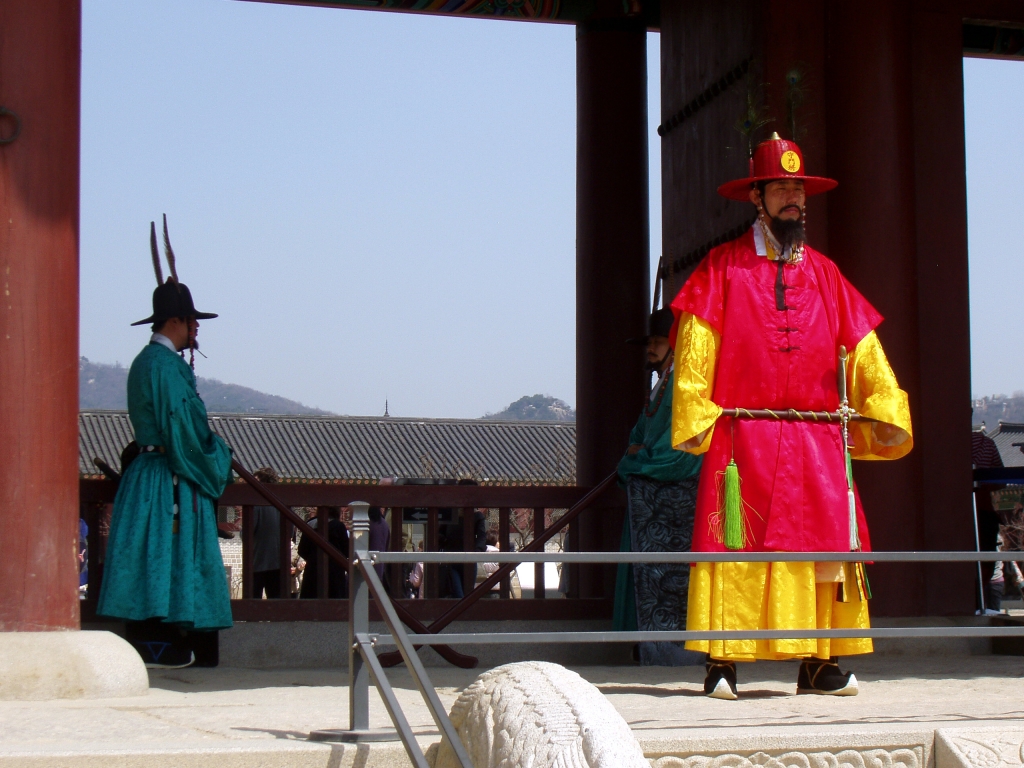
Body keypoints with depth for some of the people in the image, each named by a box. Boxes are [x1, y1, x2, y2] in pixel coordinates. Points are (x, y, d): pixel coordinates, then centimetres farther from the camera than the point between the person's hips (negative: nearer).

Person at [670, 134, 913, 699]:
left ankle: (819, 665, 6)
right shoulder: (722, 268, 5)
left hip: (818, 441, 4)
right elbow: (694, 352, -1)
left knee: (824, 544, 0)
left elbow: (862, 350, 14)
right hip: (744, 438, -4)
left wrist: (886, 409, 3)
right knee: (736, 549, -7)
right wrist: (693, 418, -10)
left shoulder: (825, 275, 16)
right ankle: (721, 665, -5)